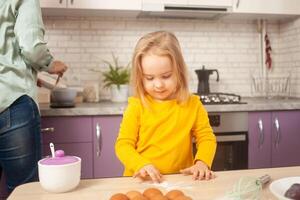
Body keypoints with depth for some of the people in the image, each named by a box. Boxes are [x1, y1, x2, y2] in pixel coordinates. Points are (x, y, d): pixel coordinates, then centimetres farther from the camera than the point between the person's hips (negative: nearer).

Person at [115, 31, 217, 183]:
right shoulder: (137, 106, -2)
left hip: (181, 181, 1)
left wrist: (202, 162, -11)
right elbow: (123, 144, -1)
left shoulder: (192, 104, 2)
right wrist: (141, 165, -18)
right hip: (142, 181, 0)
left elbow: (206, 138, 8)